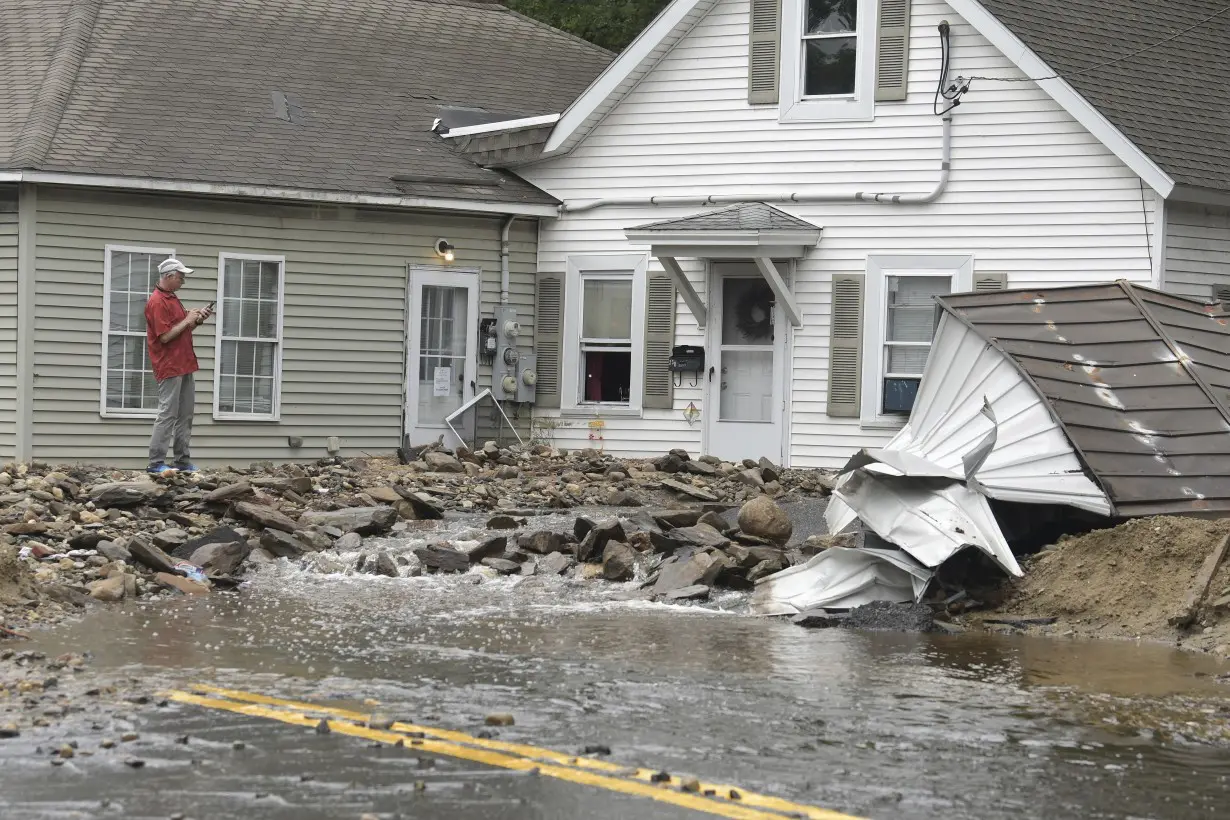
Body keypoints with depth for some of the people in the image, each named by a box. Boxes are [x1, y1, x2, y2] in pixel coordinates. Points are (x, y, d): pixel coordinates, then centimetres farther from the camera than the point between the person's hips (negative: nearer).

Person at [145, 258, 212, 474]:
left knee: (185, 416, 10)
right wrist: (187, 320, -13)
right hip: (169, 367, -10)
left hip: (184, 366, 10)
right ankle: (156, 463, -6)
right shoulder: (157, 302, -14)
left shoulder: (172, 298, 16)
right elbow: (165, 336, -20)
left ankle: (183, 461, 15)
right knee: (168, 415, -9)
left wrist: (197, 320, 6)